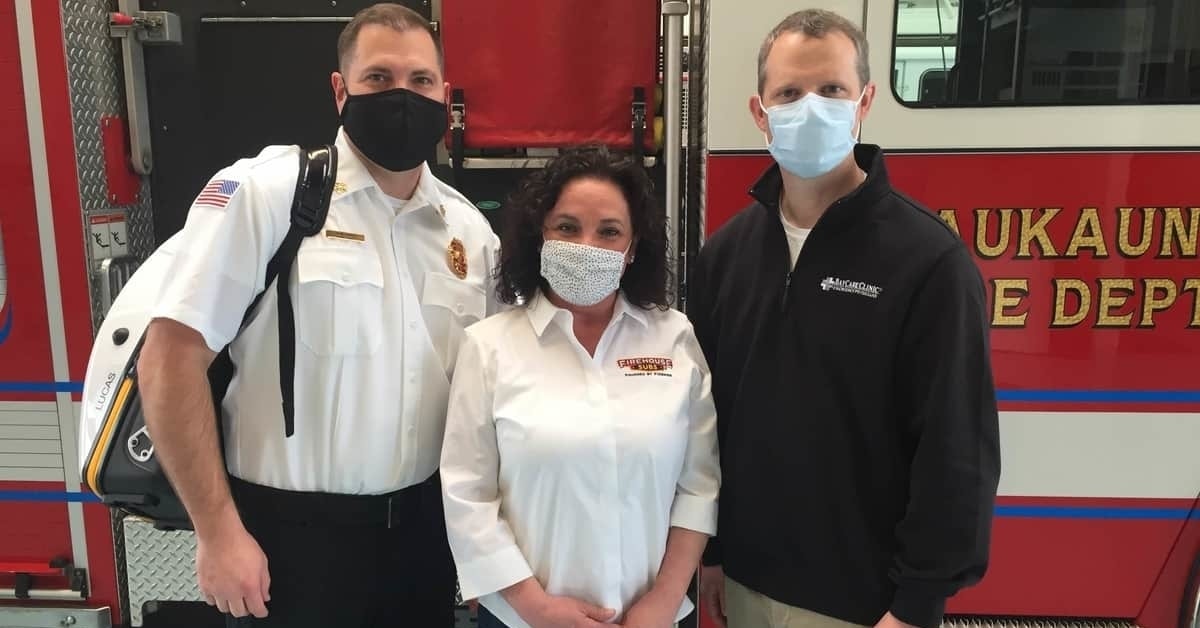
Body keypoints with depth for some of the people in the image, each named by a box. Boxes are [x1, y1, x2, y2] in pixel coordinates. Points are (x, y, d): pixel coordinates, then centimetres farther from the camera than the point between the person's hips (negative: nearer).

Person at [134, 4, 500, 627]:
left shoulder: (469, 228, 3)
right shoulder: (263, 191, -12)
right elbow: (170, 358, -14)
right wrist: (218, 532, -13)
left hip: (424, 527, 5)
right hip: (291, 534, -4)